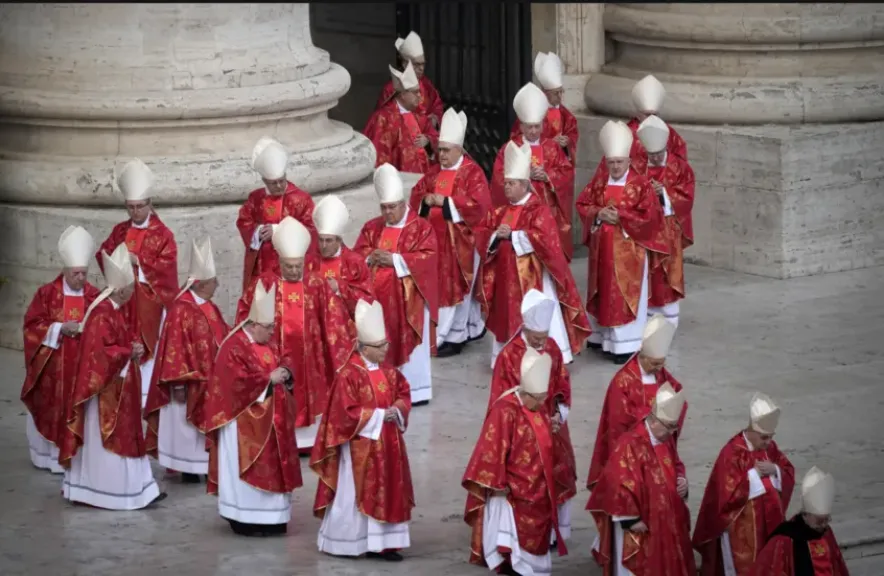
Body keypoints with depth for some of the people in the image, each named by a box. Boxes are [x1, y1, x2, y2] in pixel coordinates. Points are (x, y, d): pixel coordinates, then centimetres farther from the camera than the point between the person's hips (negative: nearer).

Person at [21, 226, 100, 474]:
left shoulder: (94, 296, 1)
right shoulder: (46, 293, -4)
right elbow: (32, 326, -6)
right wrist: (61, 328, -16)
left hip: (83, 367, 2)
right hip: (52, 367, -2)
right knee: (53, 408, 3)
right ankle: (49, 454, 14)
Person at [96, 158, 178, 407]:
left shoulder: (162, 234, -5)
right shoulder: (119, 231, 11)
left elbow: (167, 266, -12)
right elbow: (103, 255, 10)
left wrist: (138, 261, -17)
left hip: (150, 300, -4)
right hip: (124, 297, 4)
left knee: (148, 345, -4)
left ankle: (146, 394, 0)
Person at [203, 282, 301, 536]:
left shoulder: (269, 343, 11)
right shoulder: (234, 348, -16)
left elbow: (279, 367, 20)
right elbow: (239, 383, -24)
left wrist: (285, 374, -4)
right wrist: (269, 379, -20)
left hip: (271, 419, 9)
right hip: (245, 422, -9)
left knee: (271, 467, 10)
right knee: (250, 470, -7)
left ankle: (270, 519, 17)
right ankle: (246, 520, -3)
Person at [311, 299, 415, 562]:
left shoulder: (389, 372, 6)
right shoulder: (349, 375, -17)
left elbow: (404, 394, 15)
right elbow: (347, 412, -20)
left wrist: (397, 409, -7)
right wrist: (378, 415, -17)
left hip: (387, 444, 7)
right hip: (360, 445, -7)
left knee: (387, 491, 6)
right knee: (355, 493, 0)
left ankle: (381, 542, 11)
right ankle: (342, 542, 11)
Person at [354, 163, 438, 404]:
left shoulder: (422, 228, -2)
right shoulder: (371, 228, 13)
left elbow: (427, 258, -12)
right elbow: (356, 256, 8)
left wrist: (395, 259, -18)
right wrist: (370, 259, -15)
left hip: (408, 299, -4)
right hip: (378, 298, 4)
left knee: (409, 342, -1)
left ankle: (415, 389, 5)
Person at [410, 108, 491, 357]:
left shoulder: (472, 173, -10)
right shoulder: (435, 172, 11)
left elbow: (479, 205, -19)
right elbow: (416, 194, 15)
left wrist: (445, 202, -20)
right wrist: (426, 200, -9)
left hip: (460, 241, -7)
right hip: (436, 239, 7)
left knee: (457, 286, -2)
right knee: (440, 286, 10)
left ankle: (454, 336, 3)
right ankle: (472, 327, 22)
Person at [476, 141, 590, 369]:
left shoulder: (539, 210, -10)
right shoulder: (500, 212, 11)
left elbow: (543, 238, -23)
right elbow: (481, 234, 7)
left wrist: (512, 235, -22)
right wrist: (495, 235, -16)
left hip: (532, 275, -7)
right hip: (507, 275, 7)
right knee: (510, 315, 11)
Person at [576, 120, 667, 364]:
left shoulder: (640, 184, -9)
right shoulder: (599, 181, 5)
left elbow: (648, 216, -13)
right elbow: (582, 204, 8)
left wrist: (620, 217, -17)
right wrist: (599, 213, -11)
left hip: (627, 249, -5)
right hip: (601, 248, 5)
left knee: (626, 294, -4)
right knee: (602, 292, 13)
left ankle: (626, 344, -1)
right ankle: (602, 335, 27)